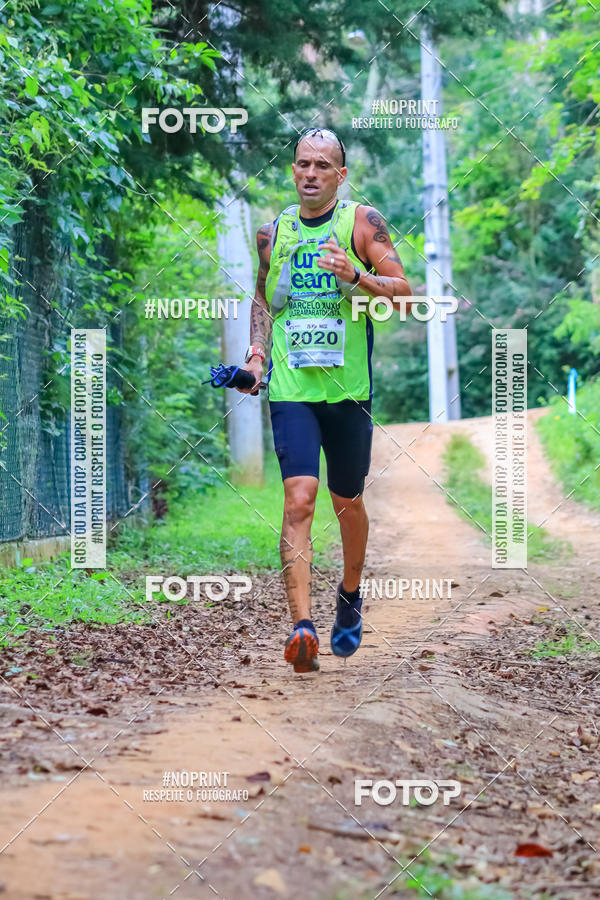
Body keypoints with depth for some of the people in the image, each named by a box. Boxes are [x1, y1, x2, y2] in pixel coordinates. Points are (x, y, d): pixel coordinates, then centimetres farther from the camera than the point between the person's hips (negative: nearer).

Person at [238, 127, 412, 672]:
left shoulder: (362, 222, 1)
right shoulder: (273, 231, 10)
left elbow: (405, 295, -3)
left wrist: (355, 276, -20)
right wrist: (257, 352, 7)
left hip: (349, 388, -1)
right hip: (291, 388, 1)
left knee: (348, 503, 14)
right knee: (299, 501, -15)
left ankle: (350, 596, 41)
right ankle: (302, 627, -23)